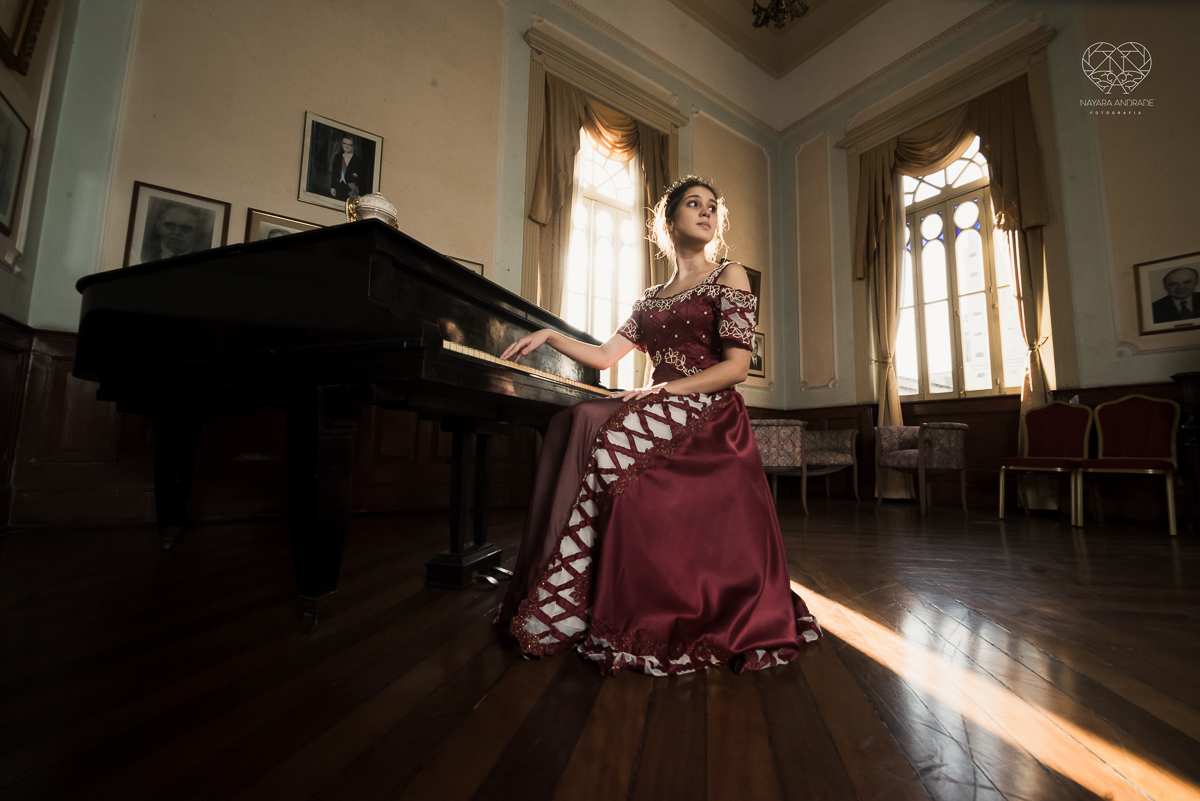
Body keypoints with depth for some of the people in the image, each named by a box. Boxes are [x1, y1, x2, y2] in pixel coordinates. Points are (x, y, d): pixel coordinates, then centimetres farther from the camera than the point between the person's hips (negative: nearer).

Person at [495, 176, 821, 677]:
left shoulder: (729, 277, 7)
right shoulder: (652, 297, 23)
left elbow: (736, 366, -5)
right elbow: (606, 355, 16)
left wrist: (660, 390, -15)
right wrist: (548, 336, 8)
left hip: (707, 415, -5)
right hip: (662, 412, 5)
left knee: (598, 431, -30)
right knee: (571, 425, -22)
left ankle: (565, 612, -20)